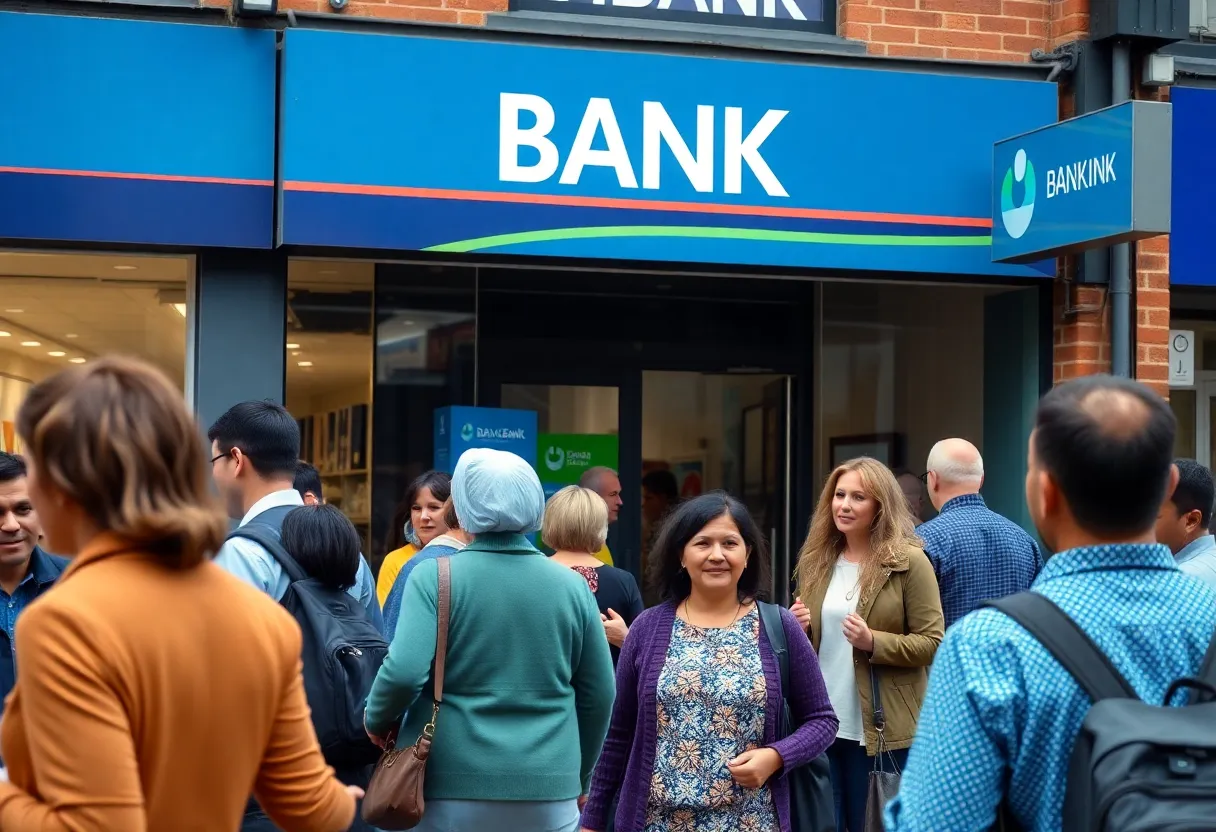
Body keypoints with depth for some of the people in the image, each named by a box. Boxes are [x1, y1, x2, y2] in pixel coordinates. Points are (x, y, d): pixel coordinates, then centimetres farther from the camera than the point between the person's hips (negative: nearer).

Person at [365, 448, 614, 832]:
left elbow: (404, 672, -17)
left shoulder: (434, 577, -7)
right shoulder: (572, 585, 2)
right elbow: (599, 695, 6)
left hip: (451, 785, -2)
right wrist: (579, 777, 20)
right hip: (548, 788, 2)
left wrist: (377, 720, 4)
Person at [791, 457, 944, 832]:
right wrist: (796, 630, -2)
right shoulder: (815, 561, 9)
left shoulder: (909, 561, -7)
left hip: (882, 730, -5)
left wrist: (873, 642, -23)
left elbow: (932, 643, -10)